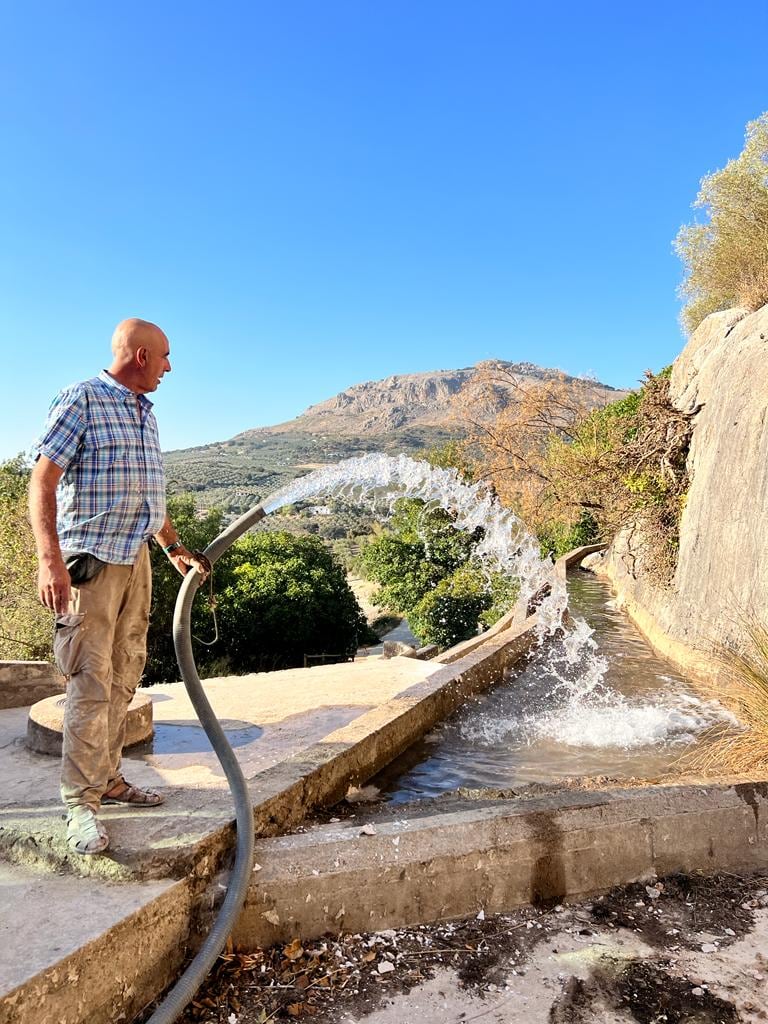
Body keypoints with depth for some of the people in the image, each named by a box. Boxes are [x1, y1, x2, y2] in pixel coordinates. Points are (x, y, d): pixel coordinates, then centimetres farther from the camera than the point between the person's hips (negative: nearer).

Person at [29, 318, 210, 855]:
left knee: (124, 679, 11)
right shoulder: (81, 399, -7)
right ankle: (81, 803, 3)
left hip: (136, 558, 8)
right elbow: (43, 480, -14)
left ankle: (108, 779, 23)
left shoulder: (145, 412, 16)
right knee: (91, 684, -6)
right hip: (89, 560, -8)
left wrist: (176, 547, 22)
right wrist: (49, 558, -23)